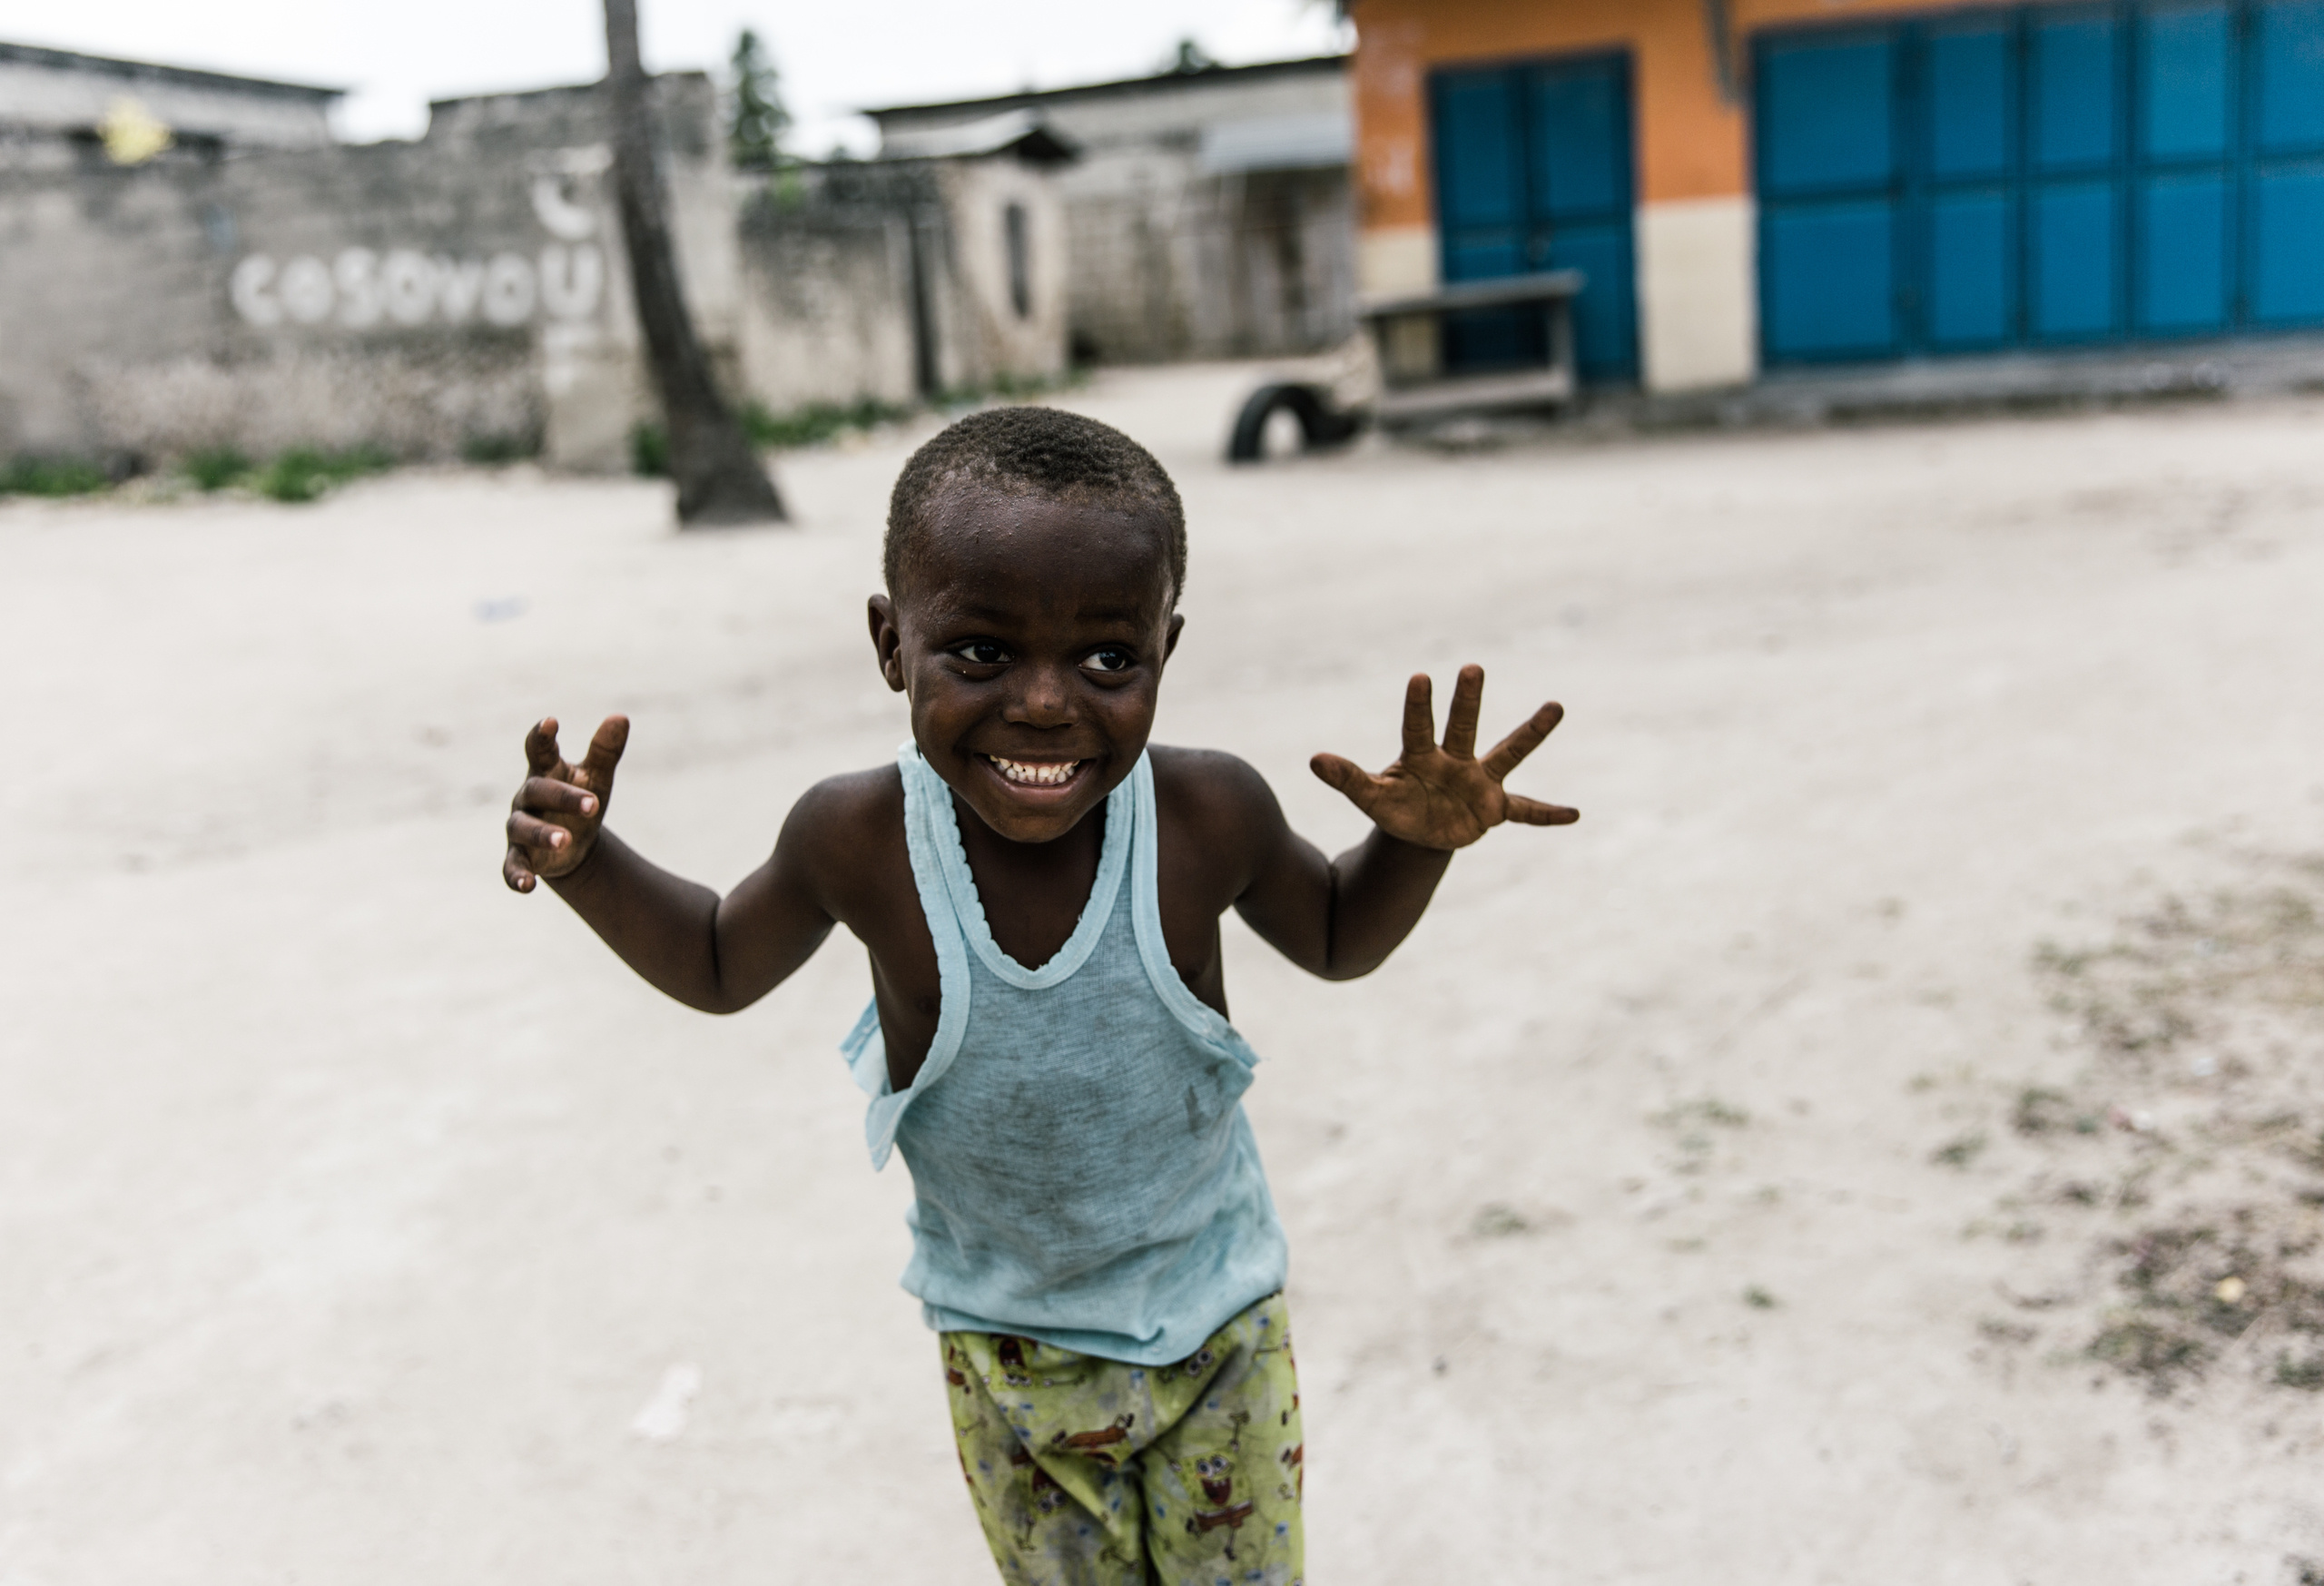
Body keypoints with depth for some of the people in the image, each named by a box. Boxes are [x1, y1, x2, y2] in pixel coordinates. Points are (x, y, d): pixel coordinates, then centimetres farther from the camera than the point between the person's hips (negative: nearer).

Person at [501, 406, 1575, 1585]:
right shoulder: (859, 843, -23)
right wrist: (585, 862, -18)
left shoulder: (1208, 814, -23)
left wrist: (1420, 840, -21)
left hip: (1215, 1321, 0)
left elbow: (1336, 938, -1)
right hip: (1005, 1348, 1)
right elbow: (720, 967, -1)